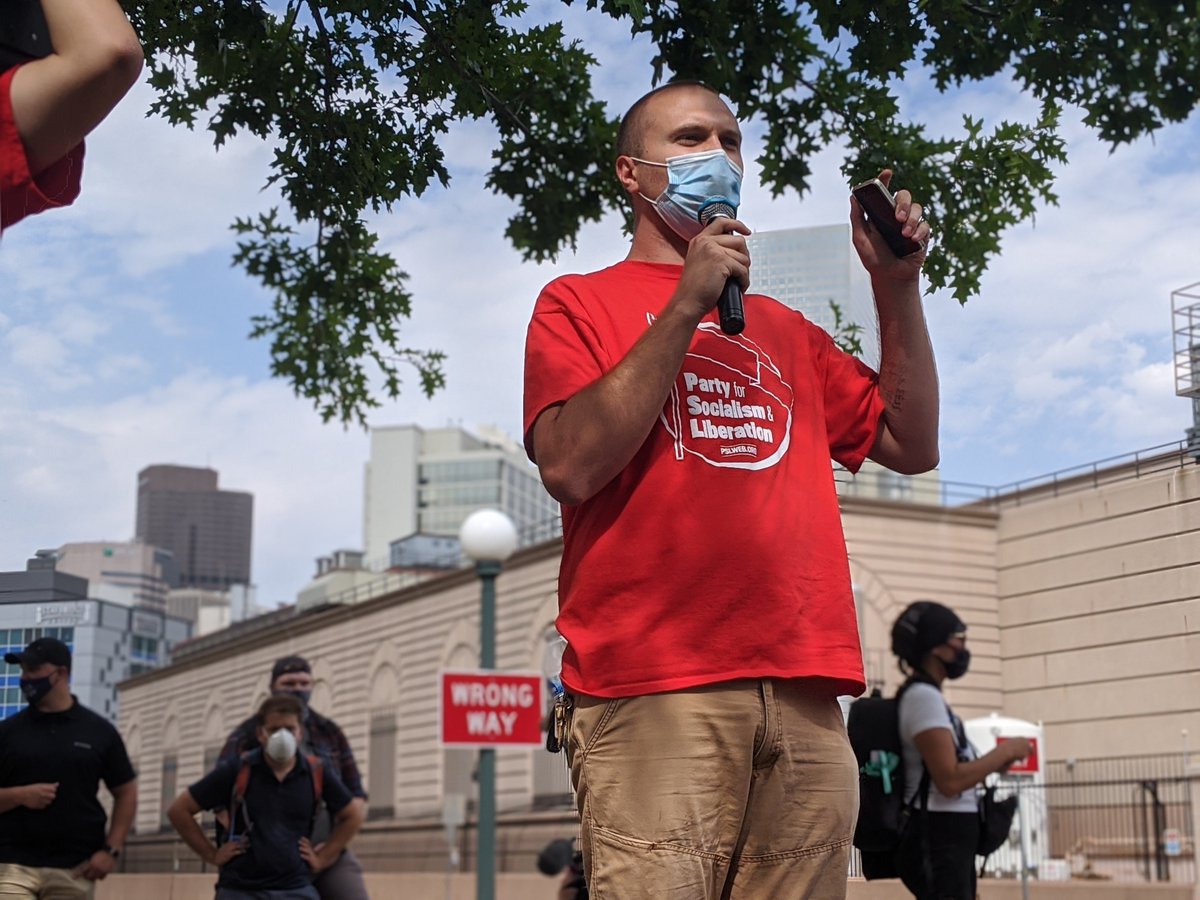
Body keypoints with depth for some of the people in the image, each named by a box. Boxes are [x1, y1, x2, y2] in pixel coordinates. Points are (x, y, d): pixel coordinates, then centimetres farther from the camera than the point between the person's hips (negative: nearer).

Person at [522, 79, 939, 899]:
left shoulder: (781, 327, 27)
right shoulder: (581, 302, 12)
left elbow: (913, 446, 21)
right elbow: (571, 466, -6)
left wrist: (897, 286, 12)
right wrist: (686, 307, -5)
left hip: (804, 699, 5)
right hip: (654, 693, -4)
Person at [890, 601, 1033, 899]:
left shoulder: (927, 696, 18)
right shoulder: (923, 696, -14)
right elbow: (950, 779, -21)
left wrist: (995, 763, 10)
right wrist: (1004, 752, -9)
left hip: (949, 841, 11)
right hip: (938, 842, -11)